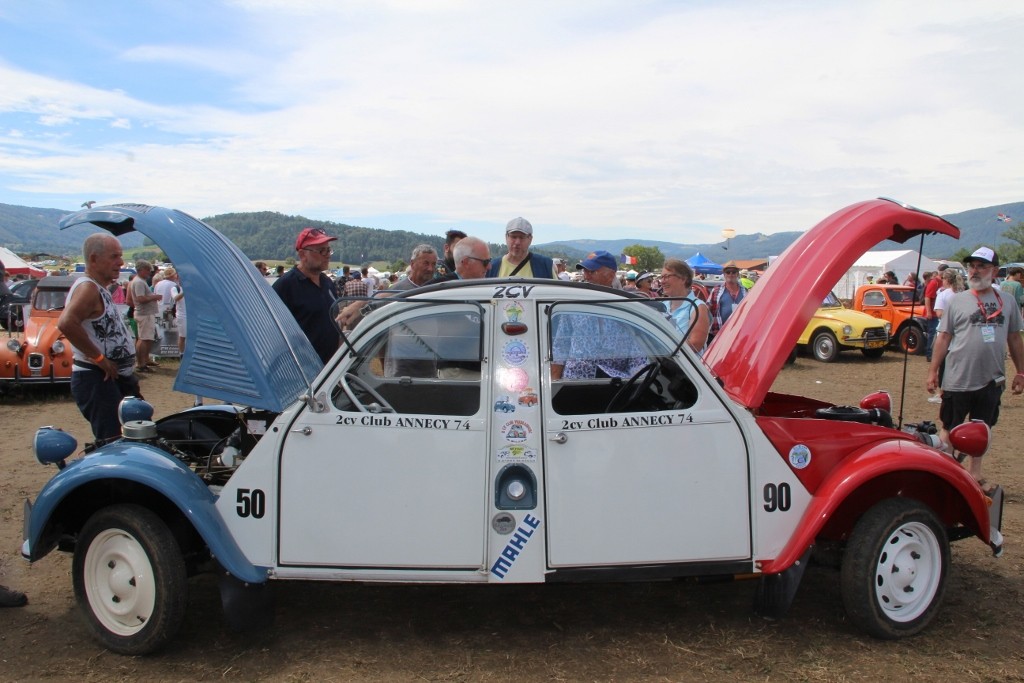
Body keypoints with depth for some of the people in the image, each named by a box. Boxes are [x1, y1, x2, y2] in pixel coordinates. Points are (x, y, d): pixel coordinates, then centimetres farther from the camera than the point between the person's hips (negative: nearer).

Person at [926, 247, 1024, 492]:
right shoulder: (957, 301, -1)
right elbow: (943, 338, -1)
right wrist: (933, 372, -4)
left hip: (992, 380, 3)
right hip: (958, 380, -3)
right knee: (949, 430, 6)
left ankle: (974, 472, 28)